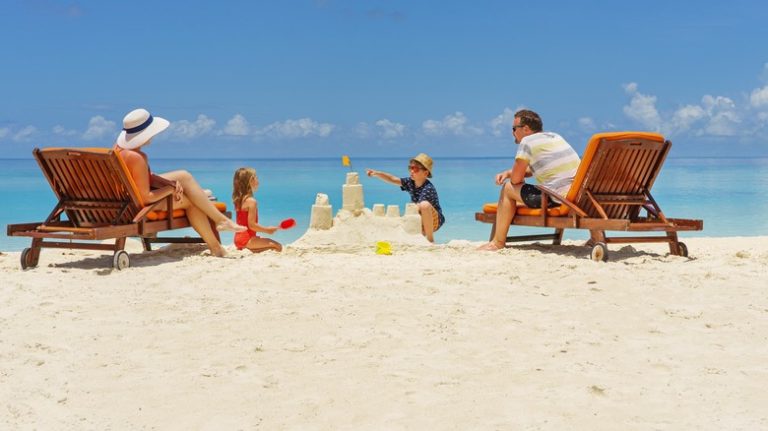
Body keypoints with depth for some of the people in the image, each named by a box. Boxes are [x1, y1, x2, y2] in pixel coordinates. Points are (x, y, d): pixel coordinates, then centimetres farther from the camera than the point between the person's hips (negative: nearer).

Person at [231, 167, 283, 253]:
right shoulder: (251, 201, -18)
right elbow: (252, 225, -21)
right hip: (247, 239, -9)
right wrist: (267, 230, -9)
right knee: (277, 246, -12)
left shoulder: (239, 200, 9)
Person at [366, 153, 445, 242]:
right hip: (420, 221, 7)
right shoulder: (410, 182, -1)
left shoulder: (428, 188, -23)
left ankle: (430, 240, -25)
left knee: (425, 205, -38)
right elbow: (393, 179, -7)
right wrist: (376, 173, -21)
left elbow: (419, 208, -30)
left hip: (434, 221, -7)